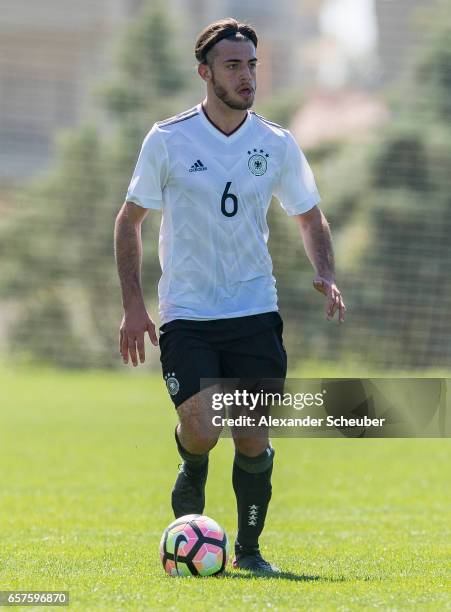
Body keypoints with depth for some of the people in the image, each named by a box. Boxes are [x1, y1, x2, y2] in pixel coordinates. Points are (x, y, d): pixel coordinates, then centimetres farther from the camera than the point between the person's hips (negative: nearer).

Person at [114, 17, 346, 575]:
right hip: (186, 314, -2)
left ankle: (248, 549, 19)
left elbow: (309, 216, 18)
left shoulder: (277, 145, 4)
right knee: (201, 432, -18)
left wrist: (325, 274, 0)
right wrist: (133, 304, 0)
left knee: (254, 443, -2)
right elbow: (130, 219, 7)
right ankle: (188, 516, 14)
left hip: (255, 313, 2)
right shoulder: (167, 140, -2)